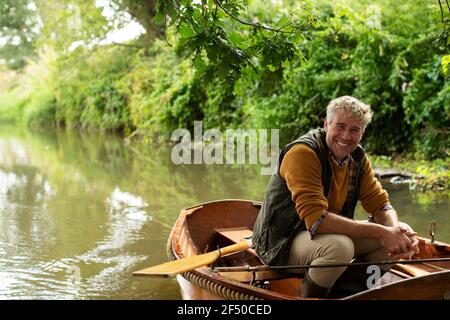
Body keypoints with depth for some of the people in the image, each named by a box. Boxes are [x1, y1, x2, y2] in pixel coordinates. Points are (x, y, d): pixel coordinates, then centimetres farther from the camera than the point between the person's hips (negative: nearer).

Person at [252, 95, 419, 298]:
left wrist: (396, 228, -22)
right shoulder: (303, 153, -23)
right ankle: (307, 297, -9)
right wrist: (380, 232, -32)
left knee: (395, 235, -2)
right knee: (339, 246, -36)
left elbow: (380, 204, 3)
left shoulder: (358, 157, 2)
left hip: (330, 233, 8)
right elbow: (316, 219, -31)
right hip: (282, 243, -8)